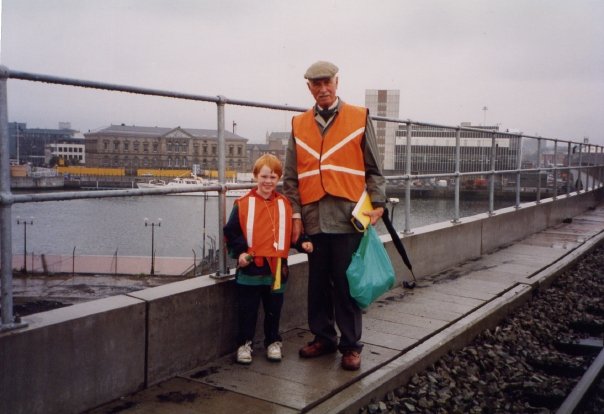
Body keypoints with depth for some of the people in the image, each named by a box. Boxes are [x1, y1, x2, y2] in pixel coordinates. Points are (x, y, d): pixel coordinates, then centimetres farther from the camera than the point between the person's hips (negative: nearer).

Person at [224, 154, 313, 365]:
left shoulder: (285, 204, 5)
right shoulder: (243, 204, -5)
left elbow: (292, 230, 13)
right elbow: (232, 232, -4)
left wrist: (302, 243, -4)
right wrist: (239, 252, -15)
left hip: (276, 268, 3)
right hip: (250, 268, -2)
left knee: (274, 309, 15)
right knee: (247, 309, 9)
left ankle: (273, 342, 31)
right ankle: (244, 343, 23)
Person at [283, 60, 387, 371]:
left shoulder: (359, 118, 4)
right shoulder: (299, 125, 11)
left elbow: (374, 168, 5)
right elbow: (291, 177, 10)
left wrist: (378, 204, -5)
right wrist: (295, 215, 4)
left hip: (348, 217, -3)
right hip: (313, 219, 3)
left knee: (347, 285, 1)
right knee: (318, 284, 10)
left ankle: (351, 345, 13)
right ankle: (323, 338, 25)